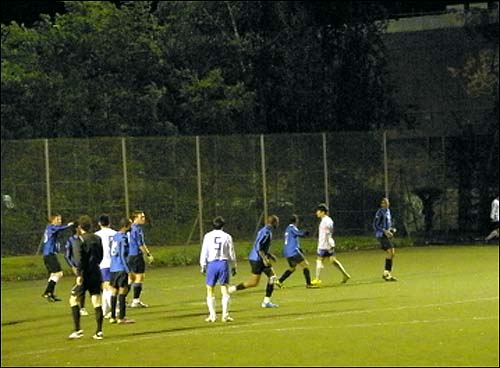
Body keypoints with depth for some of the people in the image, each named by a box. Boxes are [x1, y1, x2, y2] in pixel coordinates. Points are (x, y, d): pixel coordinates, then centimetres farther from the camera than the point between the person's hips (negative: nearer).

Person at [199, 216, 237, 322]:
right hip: (223, 263, 0)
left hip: (211, 264, 0)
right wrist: (234, 267, 17)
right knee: (224, 290, 2)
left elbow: (204, 252, 0)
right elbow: (231, 254, 6)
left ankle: (212, 315, 2)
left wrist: (203, 266, 7)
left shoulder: (208, 236, 0)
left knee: (210, 291, 8)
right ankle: (225, 315, -5)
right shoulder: (227, 237, 1)